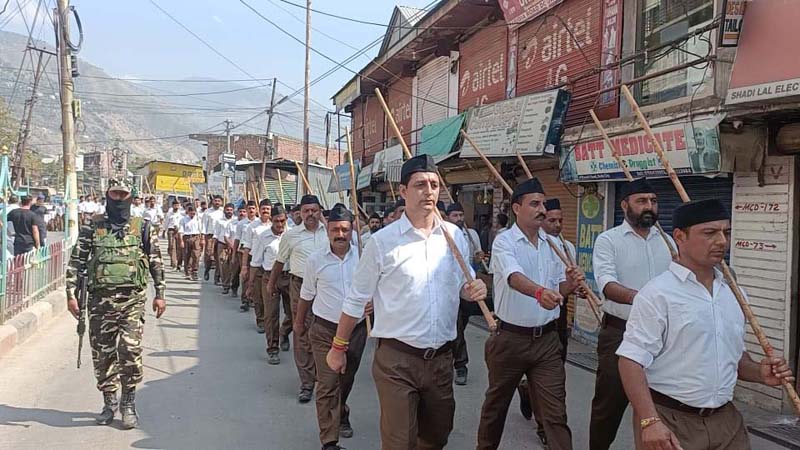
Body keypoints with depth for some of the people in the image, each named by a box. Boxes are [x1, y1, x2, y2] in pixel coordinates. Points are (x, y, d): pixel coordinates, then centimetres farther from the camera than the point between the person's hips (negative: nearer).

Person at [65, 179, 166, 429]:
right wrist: (71, 293, -1)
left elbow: (156, 262, 8)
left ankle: (128, 404, 4)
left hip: (132, 299, -2)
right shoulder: (92, 228, 7)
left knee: (130, 348, -11)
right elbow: (76, 262, 6)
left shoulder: (142, 228, 6)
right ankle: (109, 402, 24)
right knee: (102, 352, 7)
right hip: (100, 299, 2)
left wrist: (160, 294, 6)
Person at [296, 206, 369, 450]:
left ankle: (341, 414, 48)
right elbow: (307, 295, 8)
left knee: (347, 379, 19)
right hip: (325, 329, -2)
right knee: (327, 384, -7)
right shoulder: (315, 260, -5)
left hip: (356, 328, 2)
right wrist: (299, 322, 18)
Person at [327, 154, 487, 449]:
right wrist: (338, 347, 3)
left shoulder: (455, 236, 2)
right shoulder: (383, 242, -9)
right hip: (396, 358, -4)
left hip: (441, 357, 4)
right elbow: (356, 300, -2)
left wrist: (473, 290, -8)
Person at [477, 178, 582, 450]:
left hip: (547, 338, 3)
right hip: (510, 338, -3)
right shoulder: (504, 242, -10)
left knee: (555, 411, 0)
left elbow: (558, 290, 11)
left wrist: (570, 283, -12)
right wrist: (539, 292, -50)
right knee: (497, 403, 16)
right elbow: (514, 277, -31)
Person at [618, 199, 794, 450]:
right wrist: (650, 422, -25)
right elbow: (632, 360, -18)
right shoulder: (657, 294, -13)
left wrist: (759, 373, 2)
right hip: (670, 422, -6)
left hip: (726, 420, 6)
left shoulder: (734, 294, 9)